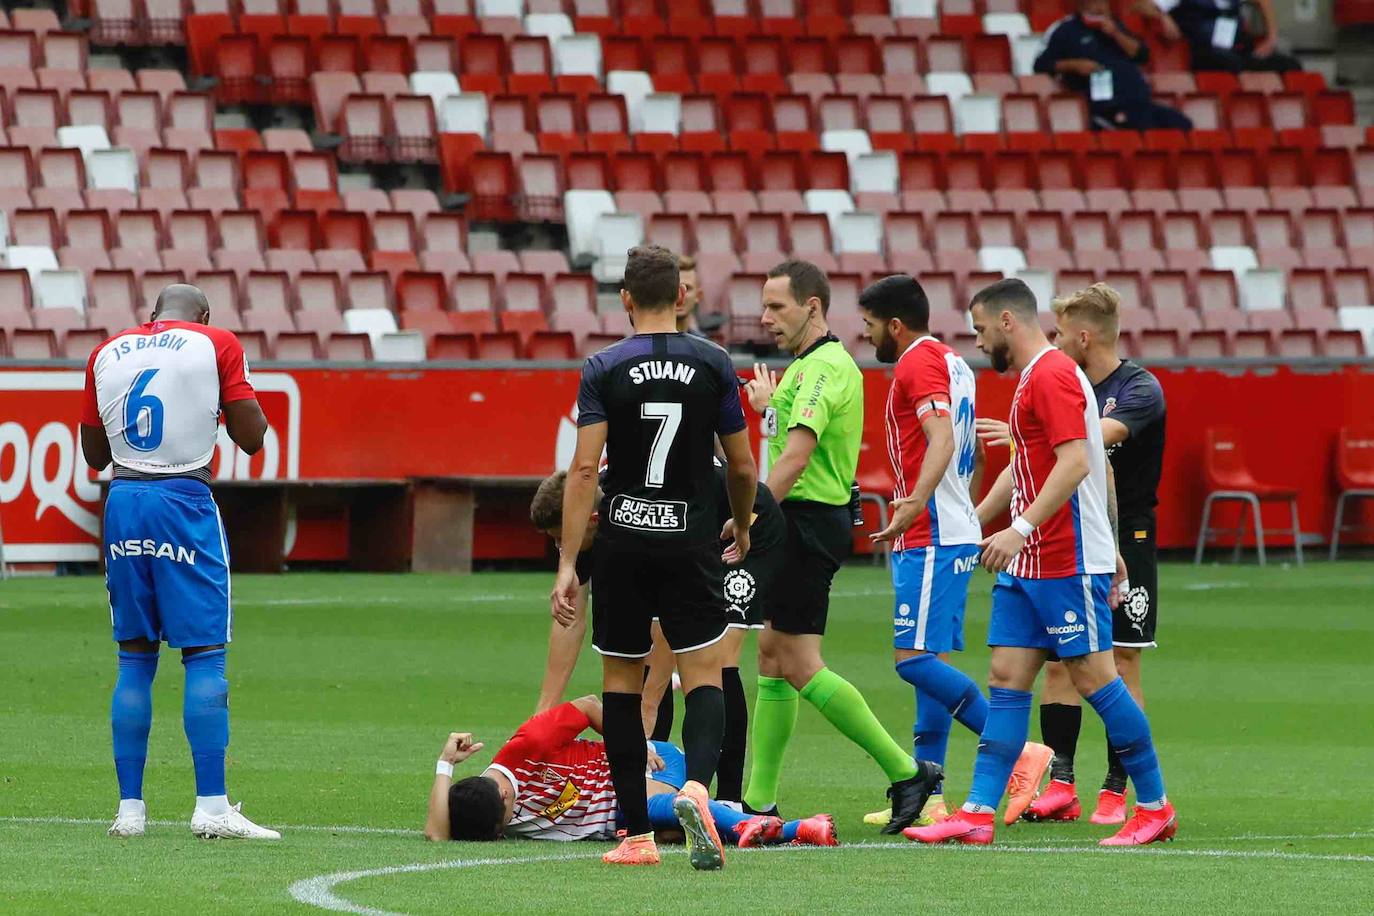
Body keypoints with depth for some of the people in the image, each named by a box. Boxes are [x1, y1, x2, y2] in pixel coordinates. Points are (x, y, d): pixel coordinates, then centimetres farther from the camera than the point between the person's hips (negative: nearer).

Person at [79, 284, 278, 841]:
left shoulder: (107, 353, 15)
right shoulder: (217, 345, 2)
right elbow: (251, 438, -1)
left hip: (123, 502, 4)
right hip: (185, 502, -4)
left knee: (134, 658, 10)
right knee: (205, 653, -4)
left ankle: (129, 807, 8)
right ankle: (211, 807, -10)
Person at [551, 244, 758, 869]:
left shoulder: (604, 369, -4)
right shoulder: (714, 364, 0)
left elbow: (584, 469, -11)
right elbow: (742, 466, 7)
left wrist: (567, 565, -10)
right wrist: (742, 529, 26)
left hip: (622, 542, 0)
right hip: (690, 542, 0)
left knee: (621, 684, 10)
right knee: (704, 679, 0)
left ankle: (637, 833, 10)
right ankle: (697, 785, -29)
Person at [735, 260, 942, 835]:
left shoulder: (824, 367, -16)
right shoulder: (805, 367, 17)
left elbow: (797, 454, -26)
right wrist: (770, 404, 31)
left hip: (809, 523, -11)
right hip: (797, 523, 11)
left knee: (799, 666, -10)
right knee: (772, 656, 11)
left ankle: (905, 771, -7)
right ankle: (759, 800, 13)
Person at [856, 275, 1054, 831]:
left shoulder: (919, 364, -11)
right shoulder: (952, 363, 19)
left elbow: (942, 438, -26)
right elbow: (973, 454, 27)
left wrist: (916, 502, -38)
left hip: (930, 540, -10)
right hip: (956, 535, 10)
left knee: (914, 659, -14)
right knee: (932, 662, 9)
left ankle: (1019, 754, -18)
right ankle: (927, 798, 9)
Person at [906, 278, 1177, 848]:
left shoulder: (1052, 375, -14)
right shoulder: (1033, 378, 18)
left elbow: (1075, 462, -25)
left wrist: (1021, 529, -28)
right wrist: (973, 522, 29)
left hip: (1070, 564, -10)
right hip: (1029, 565, 10)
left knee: (1094, 678, -4)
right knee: (1006, 679, 3)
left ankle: (1155, 806, 5)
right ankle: (978, 813, 0)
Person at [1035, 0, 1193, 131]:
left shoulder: (1113, 25, 22)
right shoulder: (1064, 30, 7)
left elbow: (1142, 55, 14)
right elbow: (1041, 65, 2)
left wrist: (1116, 34, -1)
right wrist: (1075, 64, -12)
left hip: (1141, 100, 6)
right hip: (1109, 105, -6)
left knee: (1183, 126, -11)